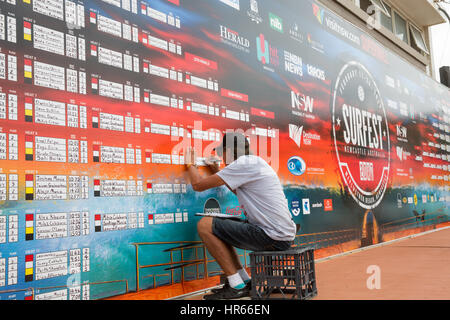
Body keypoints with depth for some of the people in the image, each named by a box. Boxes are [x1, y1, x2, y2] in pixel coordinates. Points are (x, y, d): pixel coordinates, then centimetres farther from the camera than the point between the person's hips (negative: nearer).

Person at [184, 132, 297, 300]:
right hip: (283, 234, 10)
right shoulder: (255, 162, 18)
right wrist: (217, 171, 38)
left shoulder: (243, 164, -12)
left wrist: (190, 164, 10)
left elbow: (198, 185, -10)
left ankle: (237, 286, -4)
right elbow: (239, 191, 38)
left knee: (205, 225, -8)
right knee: (219, 228, 22)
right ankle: (246, 283, 18)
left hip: (273, 238, -10)